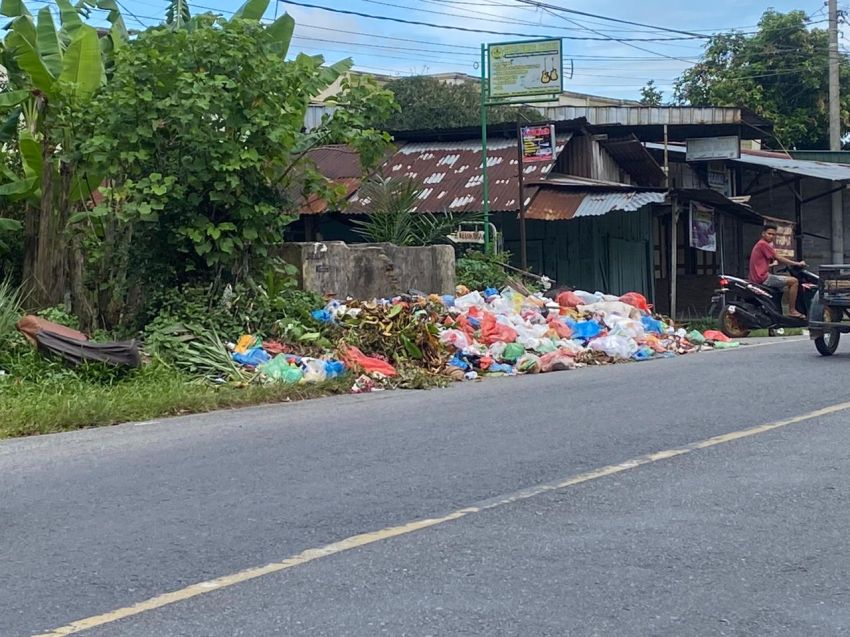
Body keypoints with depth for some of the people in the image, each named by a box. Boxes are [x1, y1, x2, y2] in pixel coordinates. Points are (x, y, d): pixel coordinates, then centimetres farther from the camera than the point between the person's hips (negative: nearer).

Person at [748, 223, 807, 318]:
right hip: (763, 278, -11)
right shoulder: (763, 244, -10)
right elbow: (778, 258, -12)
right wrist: (797, 264, -6)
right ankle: (792, 310, -10)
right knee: (794, 281, -11)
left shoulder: (759, 244, 21)